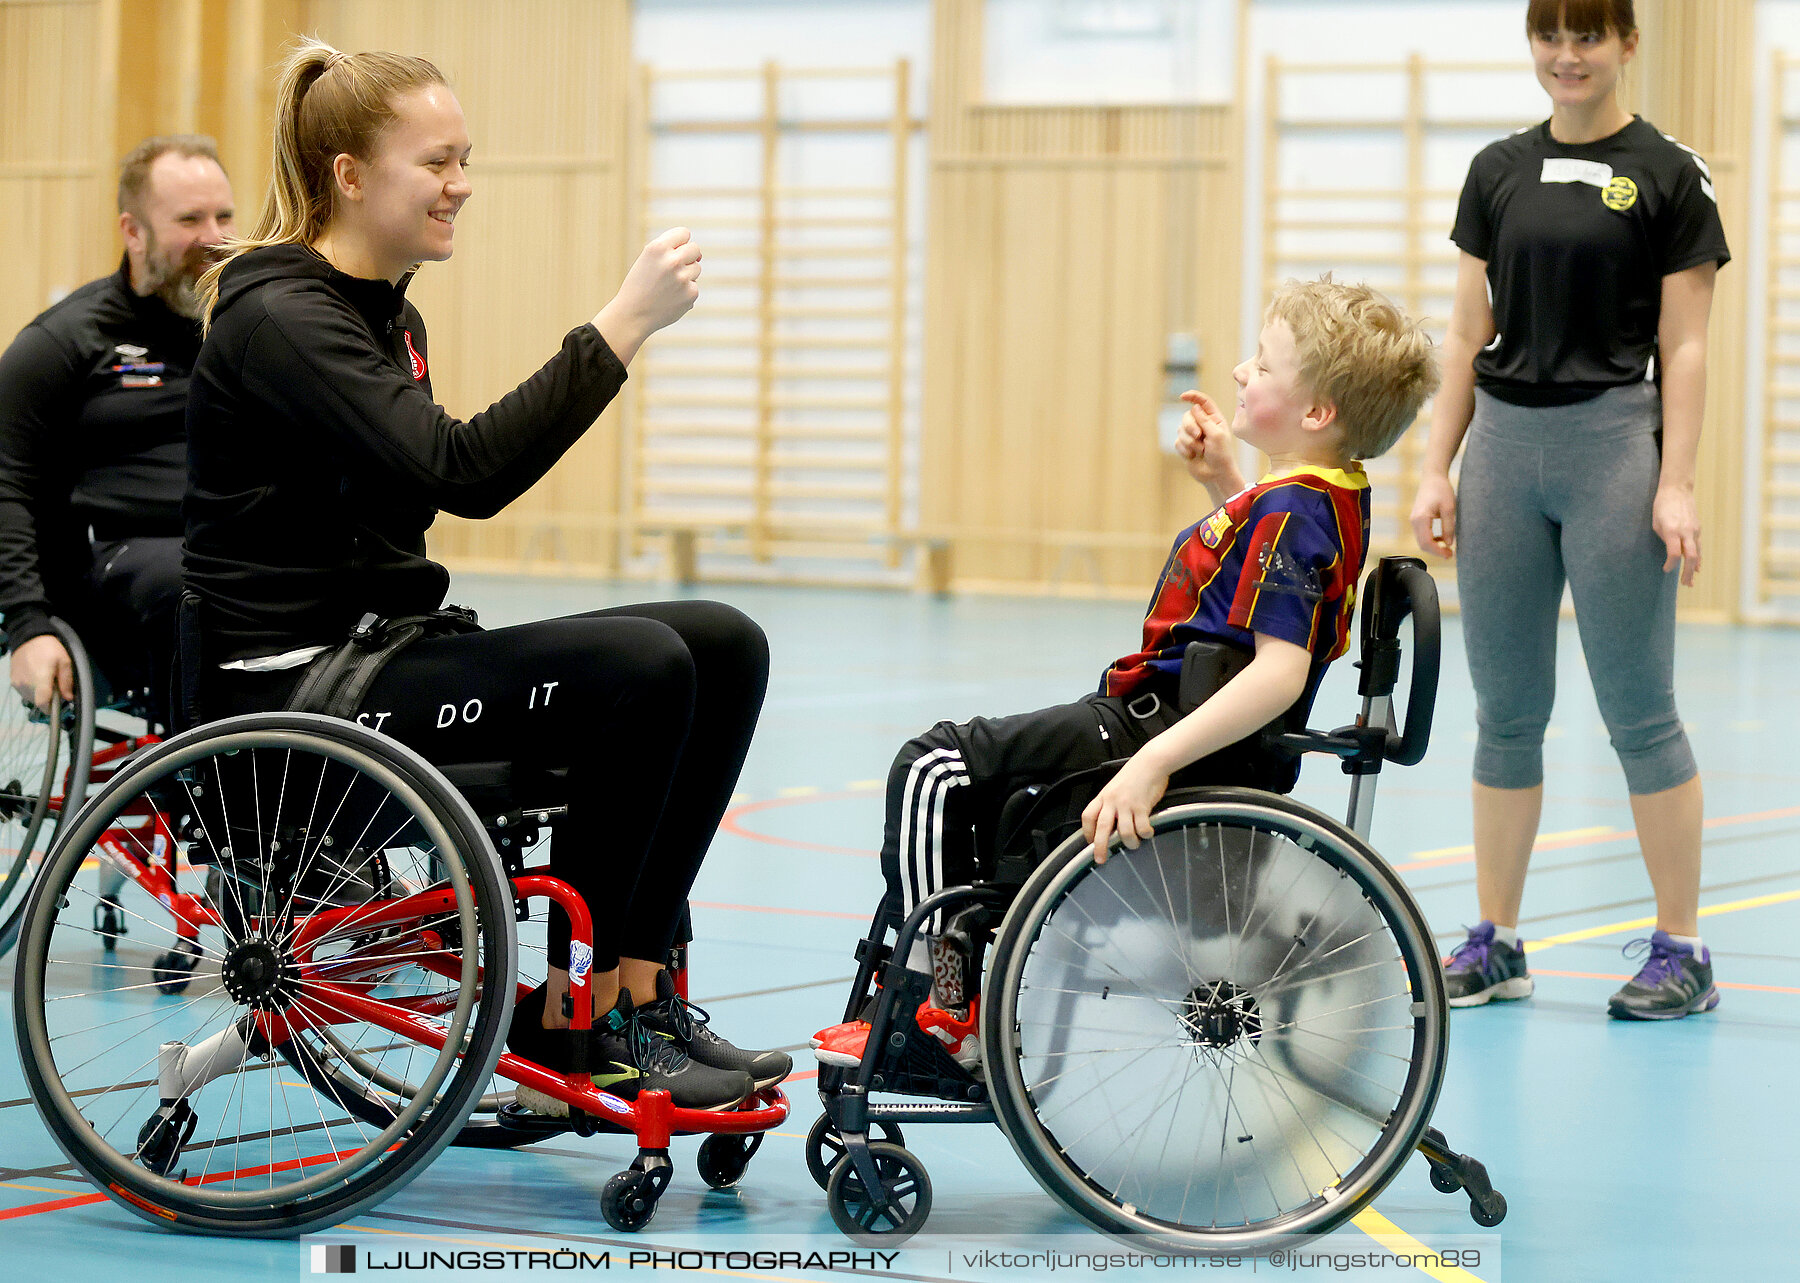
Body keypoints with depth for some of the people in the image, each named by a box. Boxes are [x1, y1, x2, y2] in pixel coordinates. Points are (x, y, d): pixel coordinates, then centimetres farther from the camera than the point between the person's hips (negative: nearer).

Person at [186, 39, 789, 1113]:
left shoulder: (394, 317, 16)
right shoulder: (278, 318, -15)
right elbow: (461, 470, -28)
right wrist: (622, 327, -29)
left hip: (375, 652, 10)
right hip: (291, 695, -10)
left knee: (724, 647, -4)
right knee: (636, 666, -26)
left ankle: (640, 990, -5)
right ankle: (569, 1015, -13)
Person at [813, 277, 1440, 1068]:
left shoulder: (1288, 513, -22)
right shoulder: (1332, 497, 8)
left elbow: (1280, 670, -33)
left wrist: (1151, 765, -38)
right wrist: (1223, 480, 18)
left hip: (1161, 722, -11)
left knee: (933, 771, -12)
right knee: (983, 791, 27)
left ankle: (942, 1009, -10)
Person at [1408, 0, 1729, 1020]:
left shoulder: (1669, 175, -2)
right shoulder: (1498, 171, 10)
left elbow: (1684, 349, -5)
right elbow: (1470, 334, 12)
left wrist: (1677, 486, -12)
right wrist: (1438, 469, 6)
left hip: (1613, 440, -5)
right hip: (1504, 446, 5)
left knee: (1639, 708, -2)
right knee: (1506, 709, 8)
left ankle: (1682, 950, 6)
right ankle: (1497, 944, 16)